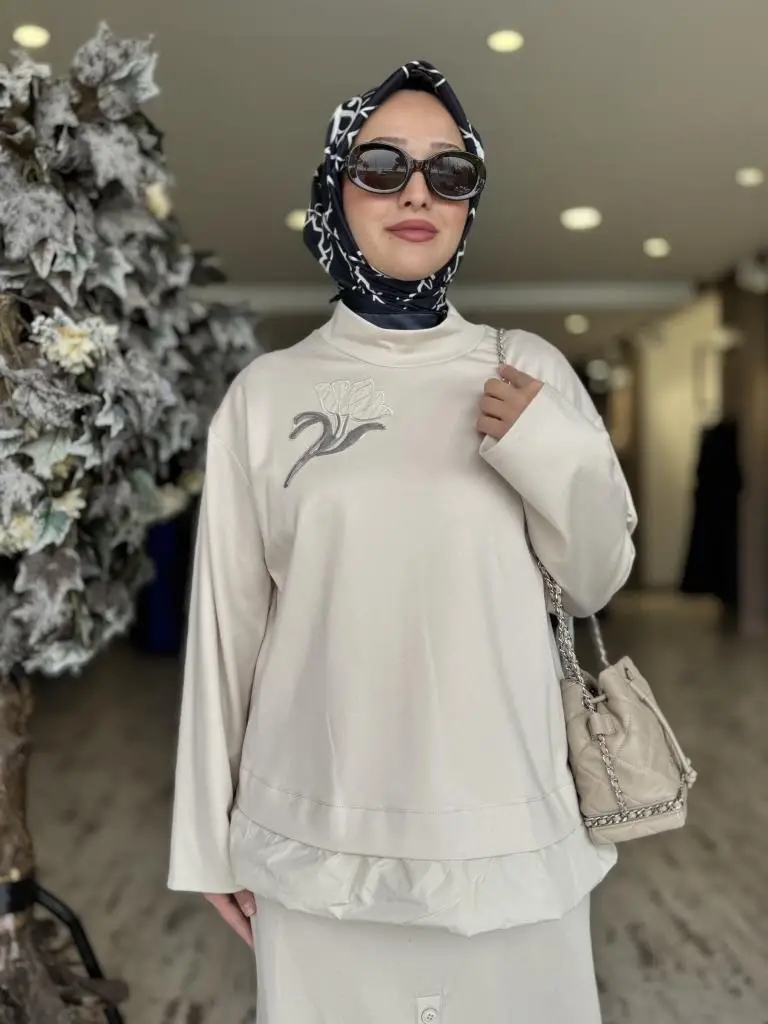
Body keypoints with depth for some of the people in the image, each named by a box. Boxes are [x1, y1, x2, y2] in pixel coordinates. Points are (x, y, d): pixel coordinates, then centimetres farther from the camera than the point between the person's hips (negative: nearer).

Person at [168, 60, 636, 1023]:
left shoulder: (530, 368, 1)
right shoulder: (266, 391, -2)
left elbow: (595, 581, 7)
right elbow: (226, 618, 2)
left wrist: (552, 453, -12)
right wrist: (211, 833, 7)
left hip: (506, 828, 1)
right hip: (317, 838, 0)